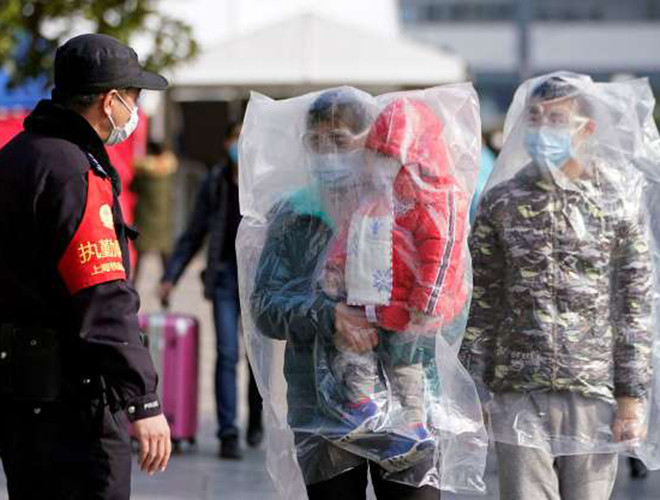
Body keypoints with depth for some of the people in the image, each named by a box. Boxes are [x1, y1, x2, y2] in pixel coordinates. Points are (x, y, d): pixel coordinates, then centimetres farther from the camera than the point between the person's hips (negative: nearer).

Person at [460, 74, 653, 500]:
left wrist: (633, 399, -3)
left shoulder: (618, 207, 3)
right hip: (519, 395, 1)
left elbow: (635, 312, 3)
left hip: (594, 395, 0)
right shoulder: (501, 204, 6)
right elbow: (482, 305, 9)